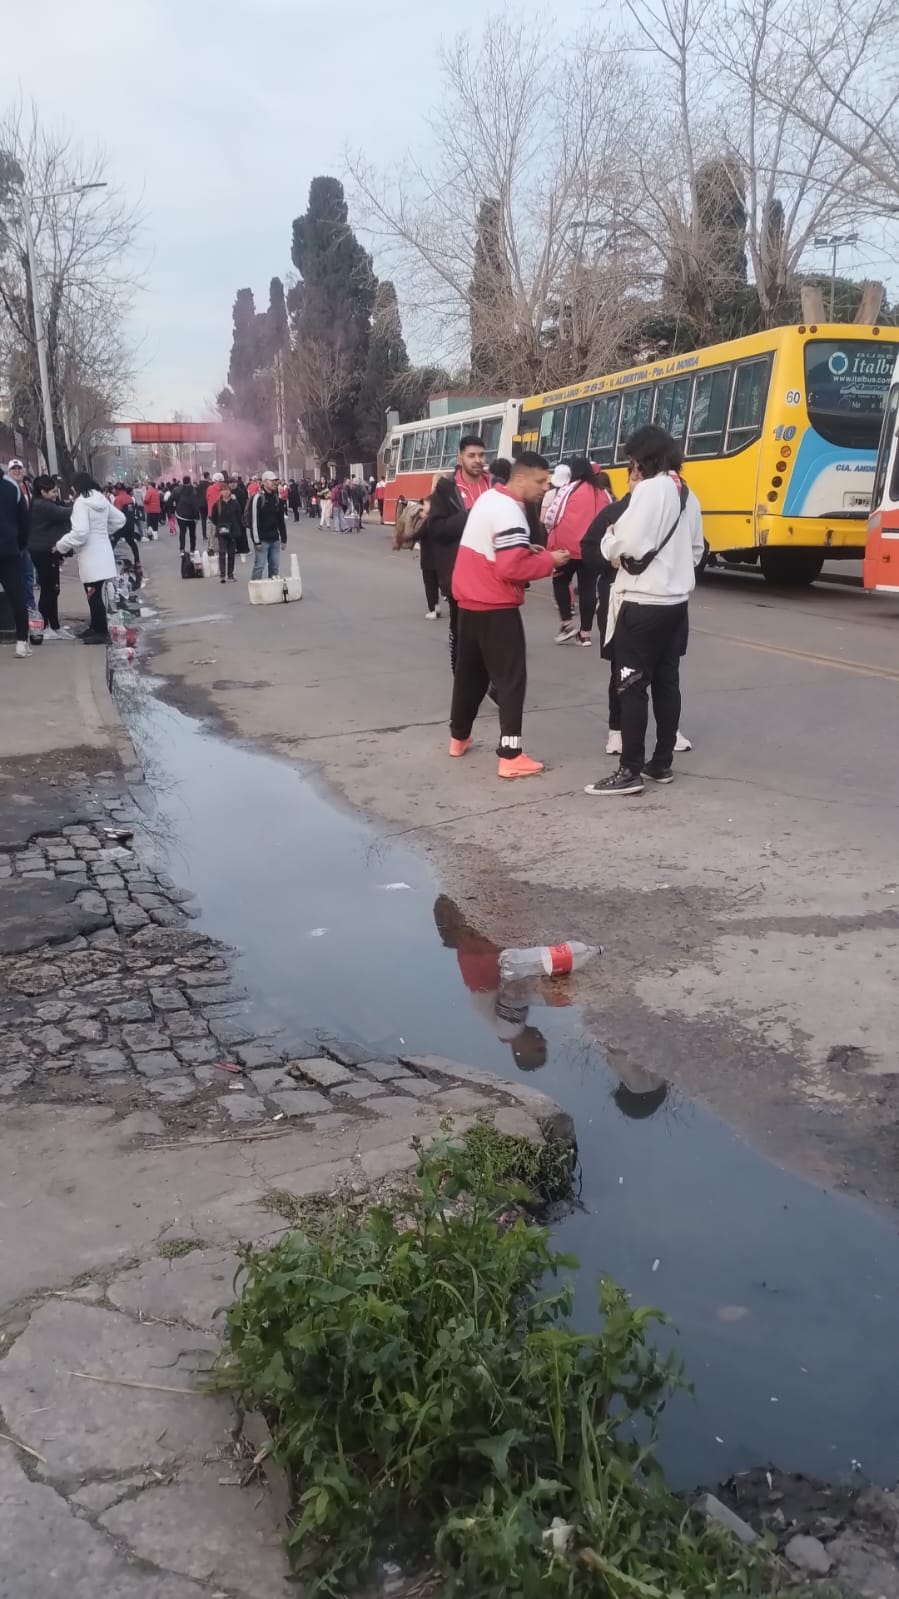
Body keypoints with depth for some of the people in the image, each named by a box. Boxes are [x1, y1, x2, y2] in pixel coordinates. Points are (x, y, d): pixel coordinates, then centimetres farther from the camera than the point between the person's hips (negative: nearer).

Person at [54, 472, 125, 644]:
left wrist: (60, 546, -13)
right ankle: (96, 627, 25)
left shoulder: (81, 502, -16)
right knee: (94, 593, 17)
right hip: (102, 551, 9)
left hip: (90, 555, -9)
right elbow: (120, 519, 19)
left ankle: (101, 631, 2)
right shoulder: (101, 499, 10)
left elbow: (80, 532, -24)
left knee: (93, 594, -2)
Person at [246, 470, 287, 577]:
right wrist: (256, 540, -17)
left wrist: (284, 538, 14)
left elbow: (281, 520, 19)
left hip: (275, 539, 7)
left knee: (275, 566, 10)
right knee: (259, 566, -6)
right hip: (262, 539, -7)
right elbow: (253, 520, -14)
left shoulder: (277, 498, 13)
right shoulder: (258, 498, -10)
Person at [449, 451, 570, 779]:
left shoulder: (488, 497, 9)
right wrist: (548, 561, -14)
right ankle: (510, 756, -7)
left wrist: (526, 550, 7)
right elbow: (511, 568, -25)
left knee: (469, 671, 20)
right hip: (495, 607, -9)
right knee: (511, 678, -5)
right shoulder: (509, 512, -20)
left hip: (469, 600, 9)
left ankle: (459, 737, 32)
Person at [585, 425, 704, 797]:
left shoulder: (650, 489, -14)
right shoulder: (688, 495, 13)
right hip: (676, 602, 9)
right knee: (666, 683, 12)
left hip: (643, 604, -9)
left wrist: (610, 538, 0)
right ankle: (662, 764, 19)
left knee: (632, 686, -4)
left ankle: (630, 771, -2)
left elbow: (623, 546, -20)